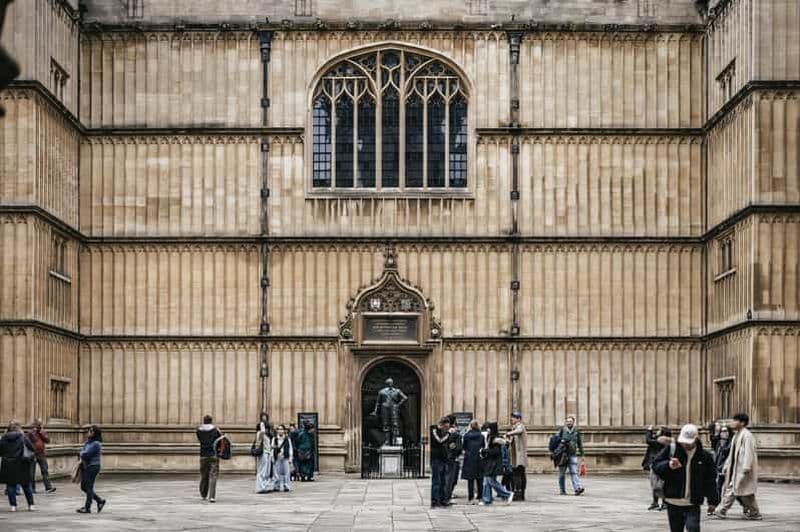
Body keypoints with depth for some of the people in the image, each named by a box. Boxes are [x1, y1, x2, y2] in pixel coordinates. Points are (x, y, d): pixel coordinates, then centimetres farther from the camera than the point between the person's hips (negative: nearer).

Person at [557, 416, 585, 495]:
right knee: (562, 473, 5)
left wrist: (581, 455, 12)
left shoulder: (576, 431, 7)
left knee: (574, 472, -11)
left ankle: (578, 488, -22)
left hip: (573, 455, 1)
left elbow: (580, 443, 13)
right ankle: (562, 490, 13)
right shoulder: (562, 430, 1)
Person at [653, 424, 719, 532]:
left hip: (693, 504, -2)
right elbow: (655, 465, -2)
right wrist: (668, 466, -22)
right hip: (673, 502, 2)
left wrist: (712, 501, 1)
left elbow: (710, 481, 4)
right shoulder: (671, 450, -1)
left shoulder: (704, 456, -1)